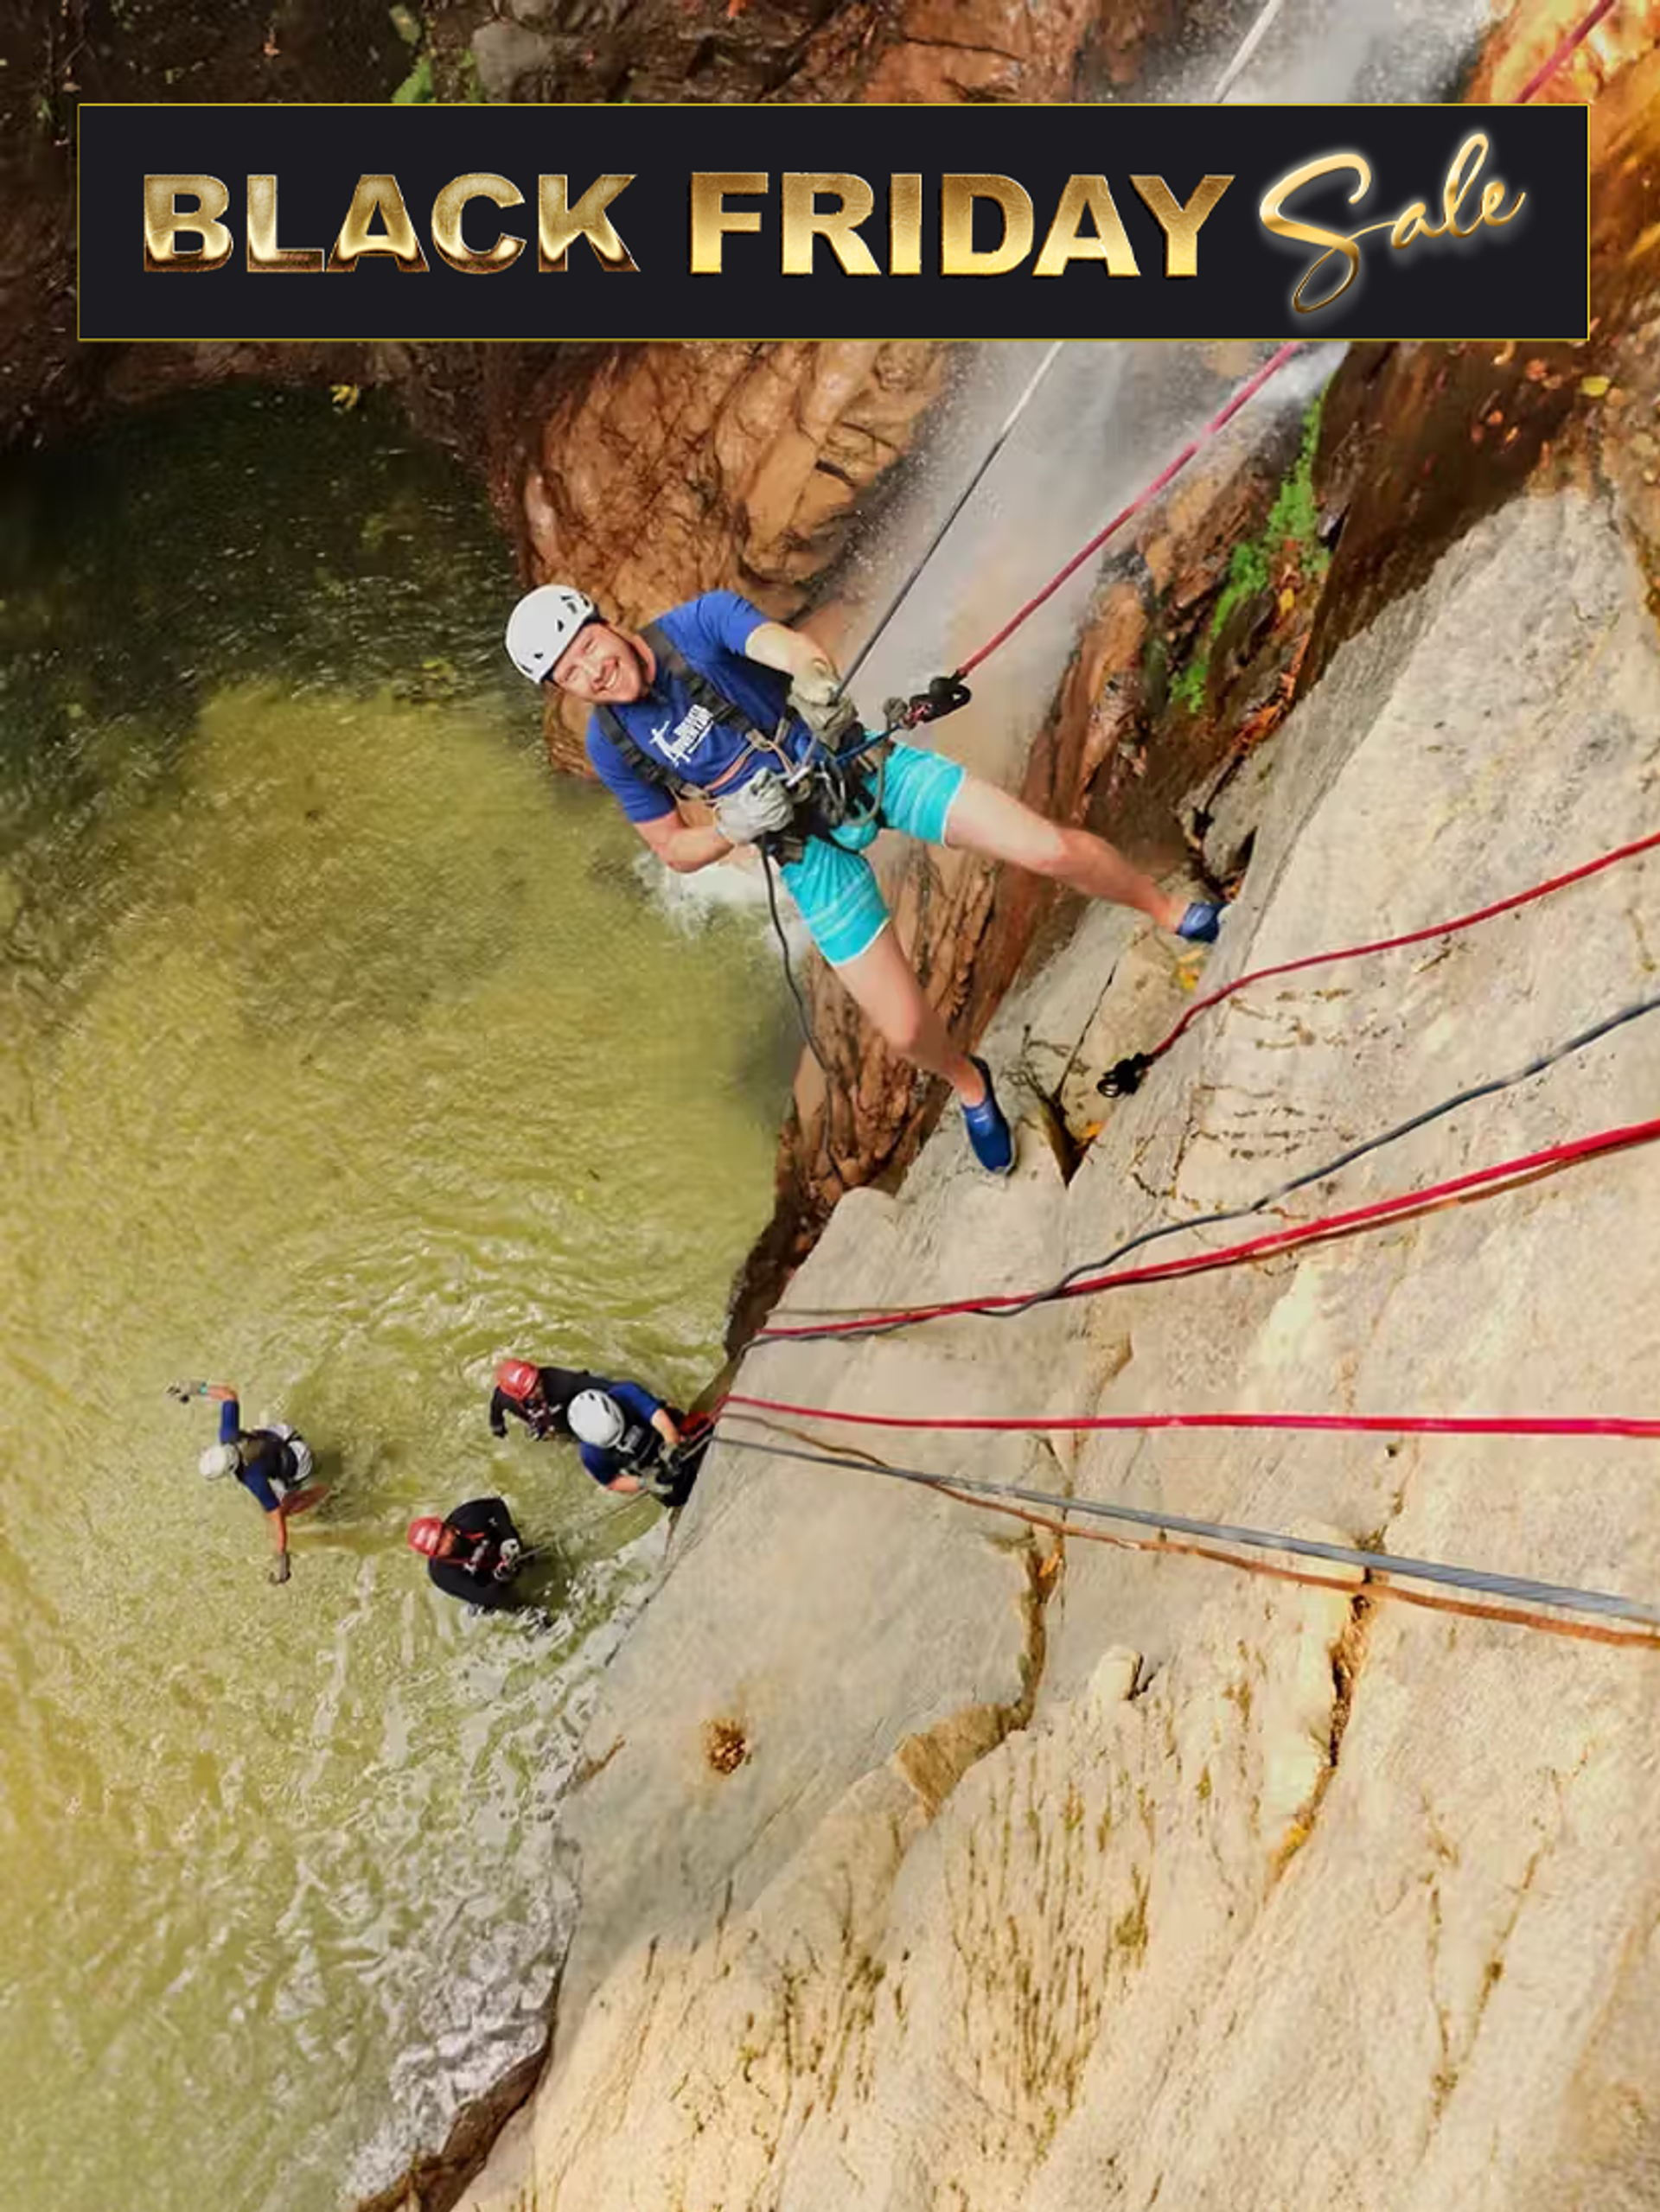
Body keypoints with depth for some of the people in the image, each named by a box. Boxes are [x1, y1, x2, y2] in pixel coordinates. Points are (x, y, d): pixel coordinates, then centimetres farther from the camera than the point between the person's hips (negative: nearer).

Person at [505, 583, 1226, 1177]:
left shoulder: (700, 620, -14)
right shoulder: (614, 746, -7)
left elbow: (789, 647, -31)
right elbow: (674, 851, -1)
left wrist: (816, 678, -53)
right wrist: (735, 829, -21)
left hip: (864, 766, -1)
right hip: (811, 848, 1)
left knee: (1051, 849, -13)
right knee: (904, 1030, -3)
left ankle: (1167, 908, 18)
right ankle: (967, 1084, 33)